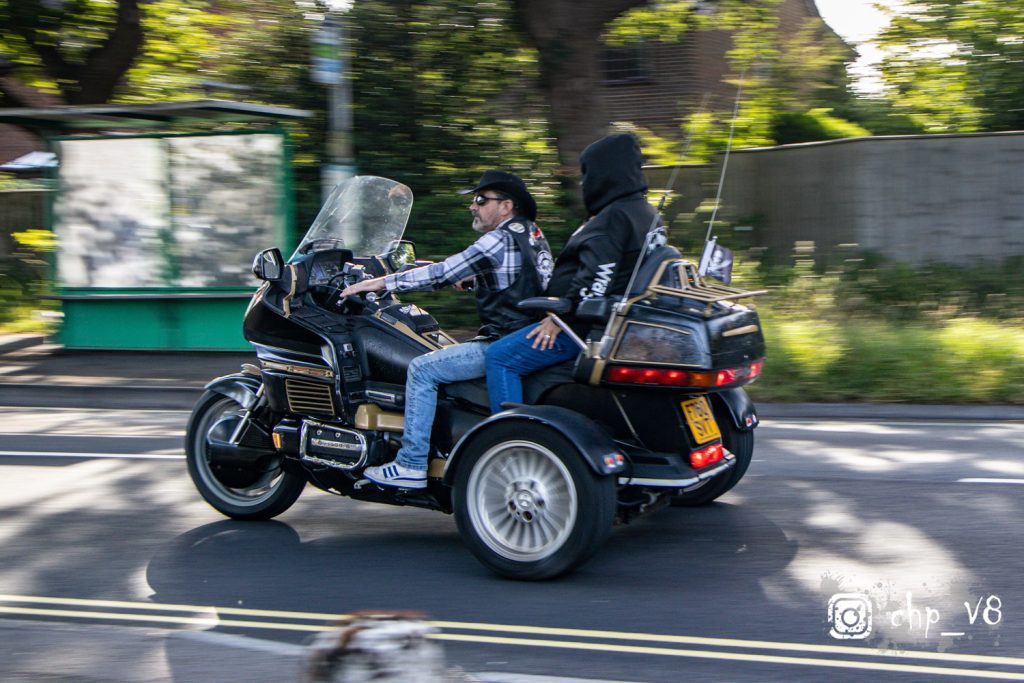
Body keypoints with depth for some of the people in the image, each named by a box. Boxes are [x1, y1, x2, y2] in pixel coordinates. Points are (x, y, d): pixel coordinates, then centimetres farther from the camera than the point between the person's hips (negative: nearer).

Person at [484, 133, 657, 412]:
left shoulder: (614, 216, -17)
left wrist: (562, 316, -21)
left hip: (585, 326, -11)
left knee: (500, 357, -11)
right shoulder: (644, 212, 16)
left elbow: (596, 277, -27)